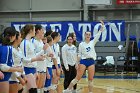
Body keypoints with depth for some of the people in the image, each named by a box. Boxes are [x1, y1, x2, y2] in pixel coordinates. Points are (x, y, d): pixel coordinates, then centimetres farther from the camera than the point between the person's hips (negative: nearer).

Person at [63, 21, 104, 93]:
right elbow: (79, 55, 7)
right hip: (83, 61, -2)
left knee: (90, 79, 1)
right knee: (78, 77, -4)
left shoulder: (93, 42, 8)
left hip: (91, 61, 2)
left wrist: (102, 26, -11)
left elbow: (98, 34, -1)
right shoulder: (81, 44, 5)